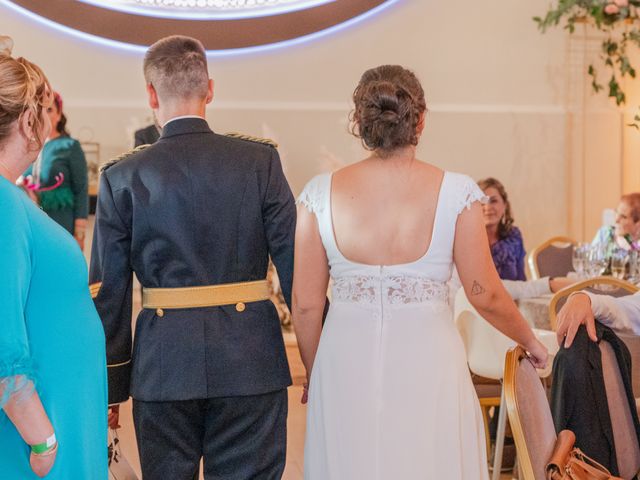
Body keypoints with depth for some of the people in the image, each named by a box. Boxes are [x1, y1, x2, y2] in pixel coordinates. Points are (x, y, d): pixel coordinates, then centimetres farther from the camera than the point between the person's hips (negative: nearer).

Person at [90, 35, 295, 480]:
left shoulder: (122, 177, -2)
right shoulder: (260, 161, -3)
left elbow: (109, 292, 0)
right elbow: (296, 265, -4)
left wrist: (110, 386, 9)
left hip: (162, 367, 1)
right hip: (250, 361, 0)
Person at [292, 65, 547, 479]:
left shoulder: (321, 194, -4)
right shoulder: (456, 192, -8)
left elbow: (306, 305, -1)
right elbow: (486, 295, -3)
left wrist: (315, 375, 15)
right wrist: (531, 341, 16)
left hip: (346, 365, 2)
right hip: (428, 363, -1)